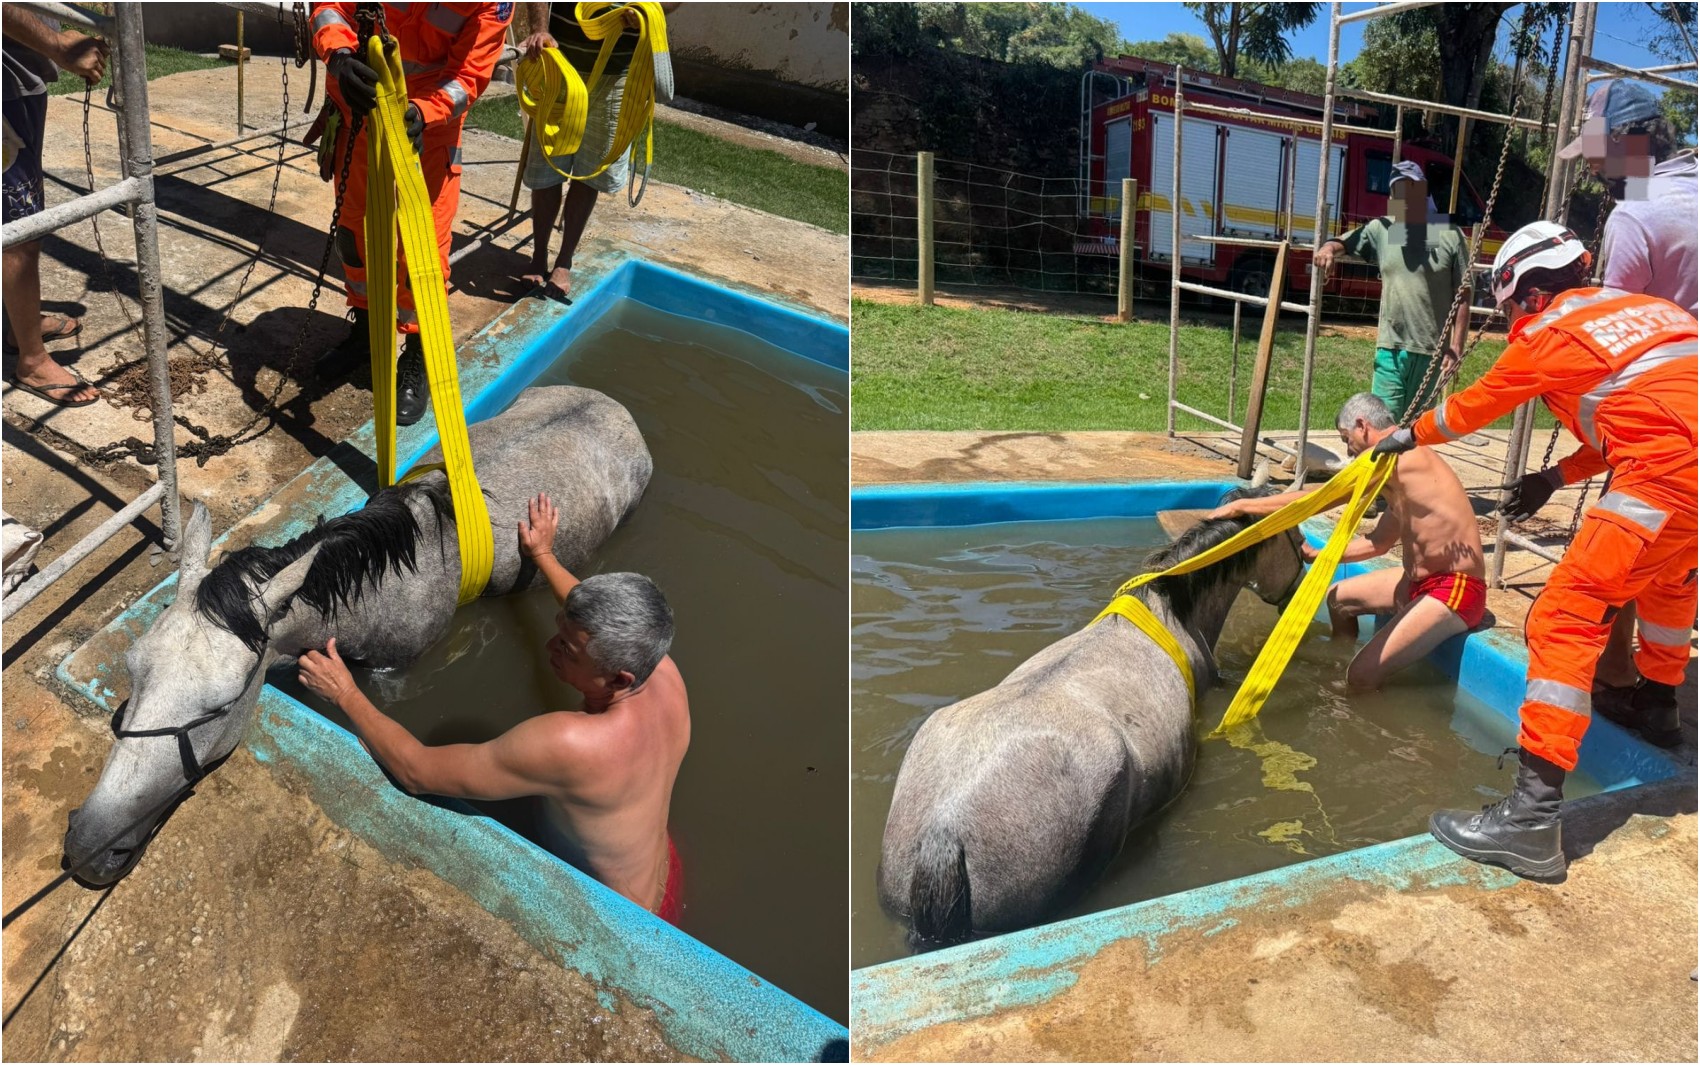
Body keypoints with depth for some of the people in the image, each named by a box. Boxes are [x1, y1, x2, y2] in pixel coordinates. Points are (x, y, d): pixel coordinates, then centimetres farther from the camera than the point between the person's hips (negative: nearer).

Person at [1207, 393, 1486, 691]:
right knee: (1338, 597, 25)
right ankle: (1342, 666, 37)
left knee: (1363, 677, -22)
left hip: (1455, 591, -11)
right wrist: (1315, 555, 22)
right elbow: (1378, 542, 20)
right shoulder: (1401, 463, 12)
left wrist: (1241, 506, -11)